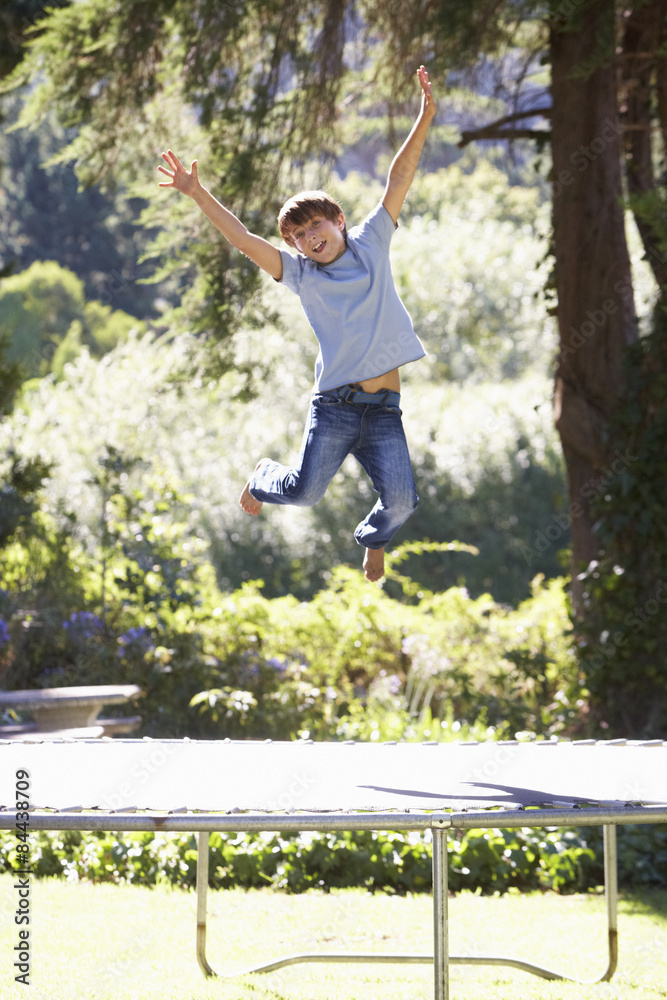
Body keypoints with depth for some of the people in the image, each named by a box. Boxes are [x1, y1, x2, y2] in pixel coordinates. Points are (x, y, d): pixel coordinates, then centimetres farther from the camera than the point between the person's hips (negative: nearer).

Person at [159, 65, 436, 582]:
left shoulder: (370, 246, 10)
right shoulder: (301, 274, 6)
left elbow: (398, 181, 6)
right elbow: (245, 239, -3)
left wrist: (424, 119, 0)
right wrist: (198, 194, -12)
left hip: (384, 408, 1)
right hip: (335, 403, -1)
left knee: (401, 499, -10)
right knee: (305, 491, -6)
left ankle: (373, 536, 26)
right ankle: (264, 478, 31)